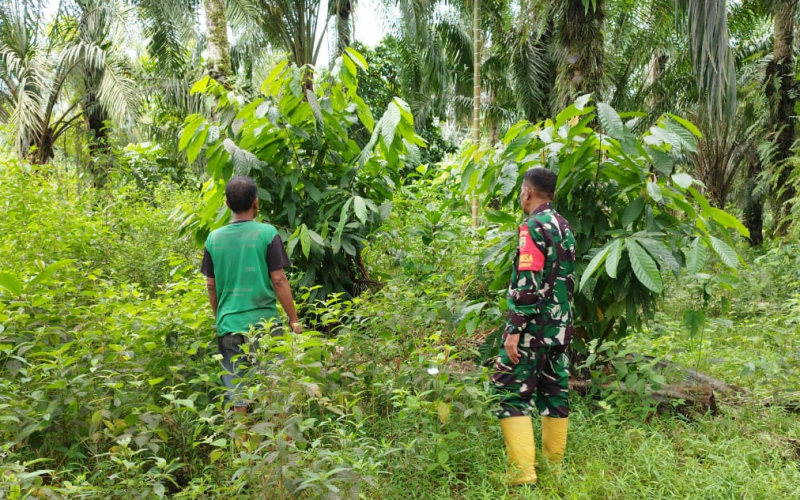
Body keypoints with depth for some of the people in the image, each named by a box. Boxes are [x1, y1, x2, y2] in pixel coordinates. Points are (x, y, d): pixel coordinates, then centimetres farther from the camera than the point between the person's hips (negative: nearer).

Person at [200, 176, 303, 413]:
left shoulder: (214, 238, 4)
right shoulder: (267, 233, -7)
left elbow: (211, 285, 9)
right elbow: (278, 280, -7)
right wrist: (294, 319, 1)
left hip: (229, 325, 3)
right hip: (263, 322, -3)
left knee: (236, 394, 9)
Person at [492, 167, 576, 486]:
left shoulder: (533, 226, -14)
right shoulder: (564, 227, 13)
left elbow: (527, 285, -21)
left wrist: (514, 330, -20)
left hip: (534, 325, -9)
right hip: (560, 325, 9)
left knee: (512, 390, -5)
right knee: (555, 391, 12)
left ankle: (523, 474, -9)